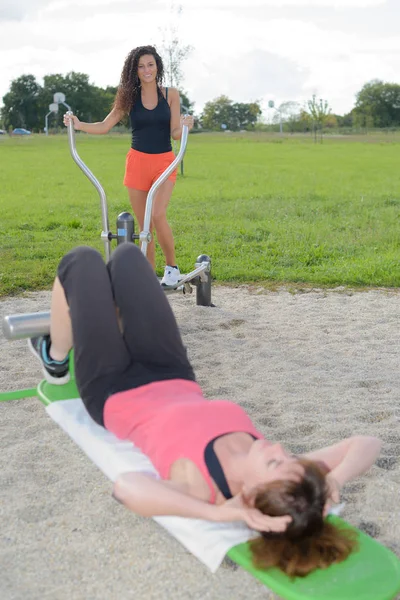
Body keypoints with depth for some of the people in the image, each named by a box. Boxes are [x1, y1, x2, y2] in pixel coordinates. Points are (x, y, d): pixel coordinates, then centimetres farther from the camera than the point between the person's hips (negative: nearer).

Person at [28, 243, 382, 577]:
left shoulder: (200, 485, -43)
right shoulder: (276, 475, -31)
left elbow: (127, 486, -61)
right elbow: (367, 443, -26)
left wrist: (219, 513, -61)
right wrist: (334, 480, -42)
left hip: (114, 393, -4)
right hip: (175, 380, 4)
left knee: (82, 260, 7)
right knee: (127, 255, 15)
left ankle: (55, 359, 39)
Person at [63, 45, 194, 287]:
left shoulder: (171, 94, 0)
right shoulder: (129, 97, 3)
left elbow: (175, 133, -3)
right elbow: (105, 126, 2)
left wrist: (184, 126, -26)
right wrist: (79, 125, -15)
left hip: (164, 161, -2)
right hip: (138, 162, 2)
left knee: (158, 215, -23)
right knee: (143, 224, 4)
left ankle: (172, 266, -3)